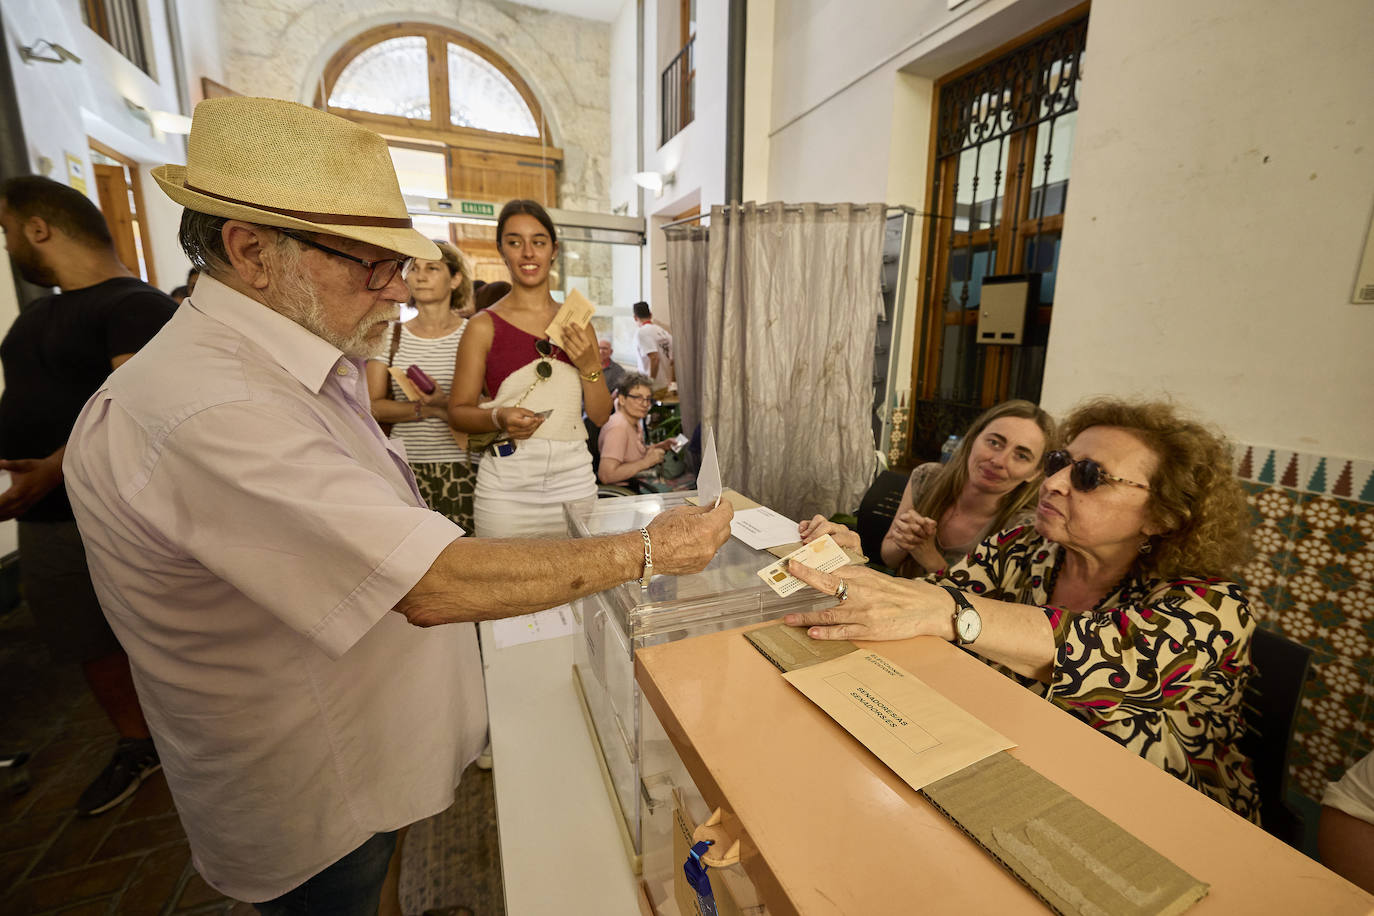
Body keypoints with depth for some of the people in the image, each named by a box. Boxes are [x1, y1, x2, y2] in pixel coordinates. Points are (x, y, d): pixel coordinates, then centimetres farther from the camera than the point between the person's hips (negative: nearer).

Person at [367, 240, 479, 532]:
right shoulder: (390, 335, 9)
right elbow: (374, 406, 4)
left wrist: (446, 403, -17)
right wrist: (428, 409, -10)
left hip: (463, 467, -1)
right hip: (406, 469, 2)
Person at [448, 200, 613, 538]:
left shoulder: (577, 323, 9)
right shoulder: (484, 326, 0)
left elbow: (601, 416, 9)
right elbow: (458, 411, 2)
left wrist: (590, 366, -7)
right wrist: (498, 418, -17)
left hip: (574, 476, 3)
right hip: (507, 484, -2)